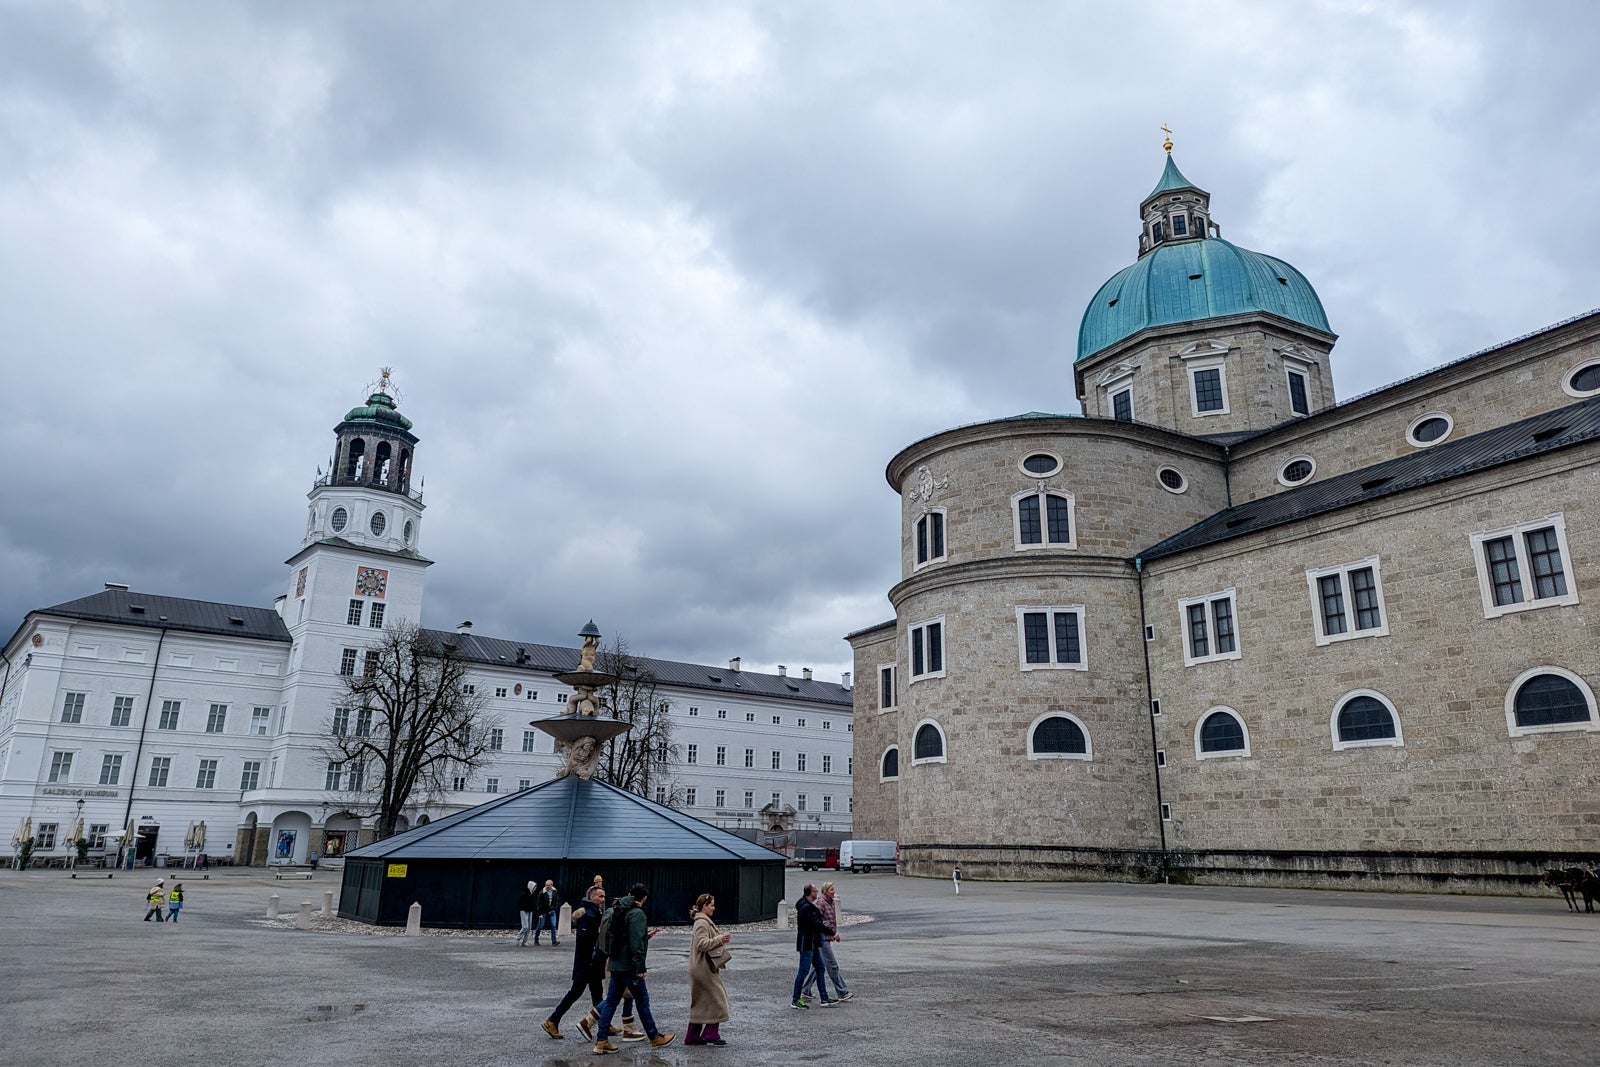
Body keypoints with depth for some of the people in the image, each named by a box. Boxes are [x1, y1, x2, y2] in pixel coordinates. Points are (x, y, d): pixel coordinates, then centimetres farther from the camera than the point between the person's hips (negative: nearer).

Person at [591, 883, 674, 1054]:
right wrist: (640, 967, -19)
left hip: (615, 964, 8)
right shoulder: (637, 914, -16)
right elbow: (636, 943, -22)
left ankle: (602, 1042, 8)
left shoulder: (619, 911, 11)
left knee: (611, 1001, 10)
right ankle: (654, 1037, 16)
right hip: (629, 966, -8)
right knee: (642, 1001, 4)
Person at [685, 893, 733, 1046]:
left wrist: (720, 939, 17)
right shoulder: (702, 923, -16)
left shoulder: (704, 921, 17)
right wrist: (719, 939, -23)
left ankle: (692, 1036, 16)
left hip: (700, 969, 10)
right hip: (704, 968, -10)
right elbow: (701, 944, -24)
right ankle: (711, 1034, 2)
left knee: (700, 1003, 12)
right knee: (717, 999, -3)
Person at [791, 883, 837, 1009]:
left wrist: (825, 927, 9)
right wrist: (832, 932, -17)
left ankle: (824, 999, 16)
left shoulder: (809, 906, 13)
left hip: (812, 943, 11)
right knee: (804, 970, -4)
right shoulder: (806, 908, -21)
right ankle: (795, 1000, 5)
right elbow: (817, 924, -22)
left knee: (819, 968, 12)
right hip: (806, 943, -11)